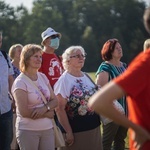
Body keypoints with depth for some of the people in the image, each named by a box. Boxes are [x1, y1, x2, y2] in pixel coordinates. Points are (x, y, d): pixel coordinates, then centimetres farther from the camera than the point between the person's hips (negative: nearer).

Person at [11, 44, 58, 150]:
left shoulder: (43, 77, 9)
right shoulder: (20, 82, -10)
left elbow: (55, 100, 8)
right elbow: (24, 112, -17)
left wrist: (45, 108, -13)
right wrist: (47, 114, -8)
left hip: (47, 128, 5)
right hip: (28, 130, -5)